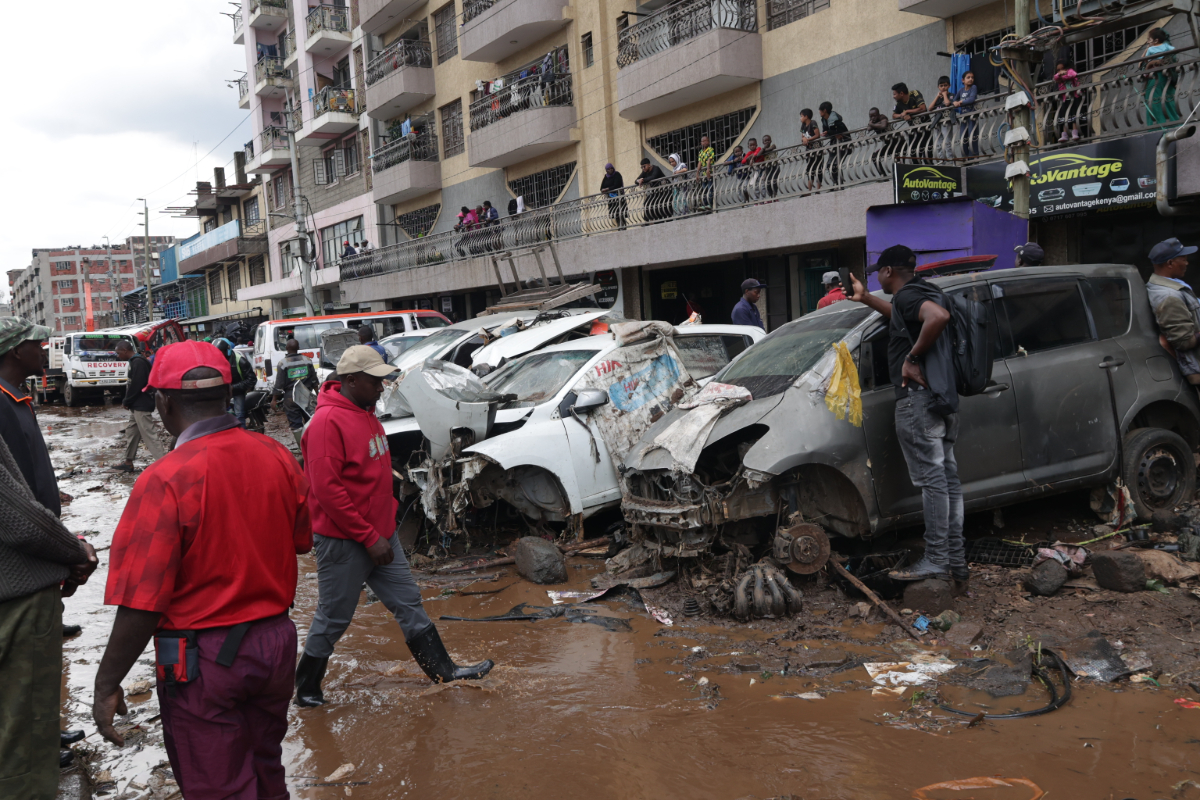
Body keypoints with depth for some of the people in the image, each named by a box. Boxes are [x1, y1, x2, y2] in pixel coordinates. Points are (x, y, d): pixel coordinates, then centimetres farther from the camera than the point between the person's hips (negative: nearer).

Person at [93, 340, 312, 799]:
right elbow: (301, 540, 9)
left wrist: (107, 685, -10)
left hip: (204, 658, -5)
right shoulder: (277, 456, -5)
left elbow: (140, 604, -21)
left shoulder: (165, 481, -21)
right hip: (277, 641, 6)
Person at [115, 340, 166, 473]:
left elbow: (136, 386, -21)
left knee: (150, 435, -12)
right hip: (137, 406, 11)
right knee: (131, 432, 18)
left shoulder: (138, 362, -17)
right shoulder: (135, 361, 16)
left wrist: (126, 402, -9)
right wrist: (127, 401, 11)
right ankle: (128, 463, 29)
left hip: (142, 406, -11)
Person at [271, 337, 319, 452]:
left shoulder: (283, 363, -8)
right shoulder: (307, 360, 2)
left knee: (295, 422, 4)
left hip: (291, 397, -3)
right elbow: (314, 380, 8)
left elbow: (279, 384, -8)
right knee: (309, 420, 15)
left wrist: (274, 399, -1)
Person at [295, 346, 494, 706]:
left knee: (408, 602, 12)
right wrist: (369, 538, -21)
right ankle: (306, 691, 21)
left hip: (381, 534, 9)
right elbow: (327, 490, -24)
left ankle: (443, 670, 20)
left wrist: (388, 518, 15)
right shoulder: (328, 422, -19)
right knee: (333, 619, 4)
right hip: (344, 541, -9)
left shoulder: (366, 413, 10)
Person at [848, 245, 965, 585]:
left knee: (931, 479, -9)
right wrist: (865, 298, 45)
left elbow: (939, 316, -31)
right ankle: (956, 561, 14)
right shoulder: (922, 294, 21)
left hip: (918, 398, -10)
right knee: (947, 478, 9)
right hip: (942, 398, 10)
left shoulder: (907, 295, -10)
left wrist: (912, 357, -22)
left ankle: (936, 560, -7)